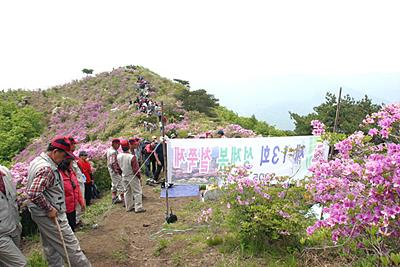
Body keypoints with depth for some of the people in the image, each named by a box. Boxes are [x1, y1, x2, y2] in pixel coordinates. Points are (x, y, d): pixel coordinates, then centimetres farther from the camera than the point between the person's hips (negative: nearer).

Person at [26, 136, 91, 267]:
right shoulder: (47, 168, -26)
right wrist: (49, 209, -22)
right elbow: (34, 194, -34)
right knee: (70, 245, 1)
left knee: (51, 247, 19)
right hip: (51, 215, -10)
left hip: (42, 214, 10)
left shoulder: (38, 160, 7)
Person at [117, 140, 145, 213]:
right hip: (132, 176, -6)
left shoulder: (118, 156, -7)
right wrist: (139, 175, -3)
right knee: (137, 192, 4)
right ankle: (138, 207, 7)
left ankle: (129, 207, 28)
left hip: (124, 176, 6)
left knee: (127, 192, 18)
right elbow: (135, 169, -18)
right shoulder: (132, 157, -25)